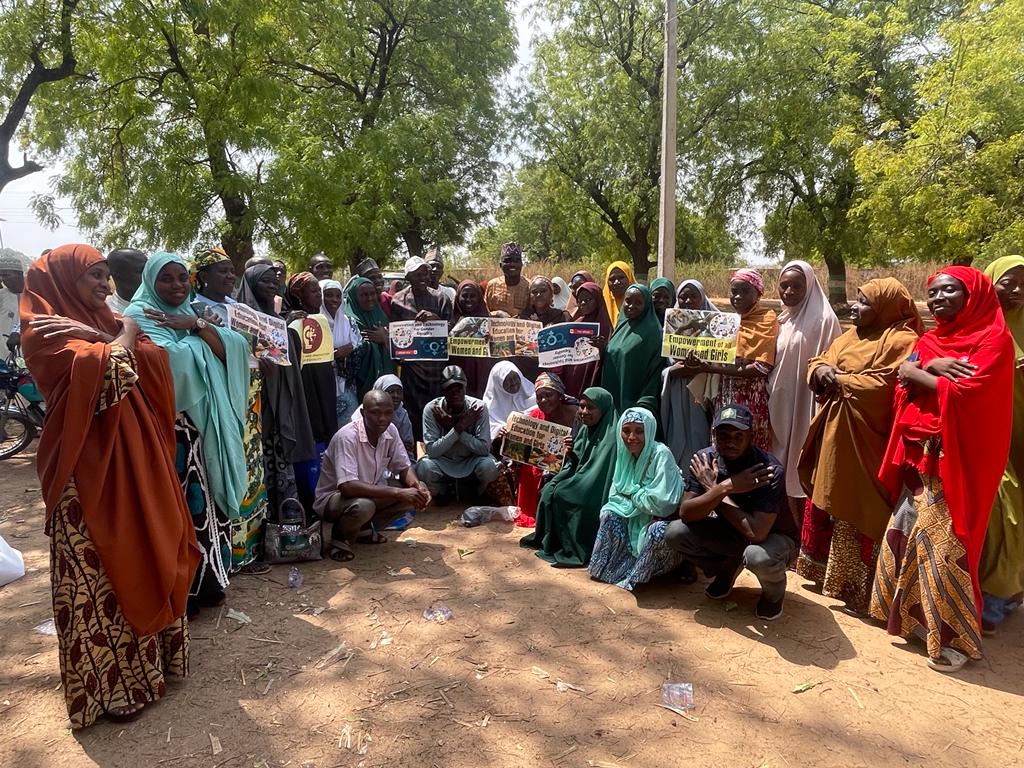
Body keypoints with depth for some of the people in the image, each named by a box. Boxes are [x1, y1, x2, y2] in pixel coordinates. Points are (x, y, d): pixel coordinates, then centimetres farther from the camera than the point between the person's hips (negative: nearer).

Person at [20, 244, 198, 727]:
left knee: (142, 557, 16)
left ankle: (144, 657, 34)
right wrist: (120, 338, -7)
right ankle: (109, 683, 17)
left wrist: (101, 337, -13)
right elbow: (108, 367, -26)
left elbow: (156, 360, -4)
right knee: (97, 573, 3)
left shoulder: (105, 322, 12)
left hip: (133, 460, 7)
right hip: (88, 468, -7)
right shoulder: (45, 332, -10)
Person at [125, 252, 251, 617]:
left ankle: (205, 583, 24)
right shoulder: (140, 316, -7)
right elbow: (173, 360, -24)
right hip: (167, 428, -7)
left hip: (203, 425, 7)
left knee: (205, 501, 11)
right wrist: (198, 333, -6)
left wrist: (198, 325, -11)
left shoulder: (191, 315, 16)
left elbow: (231, 351, 1)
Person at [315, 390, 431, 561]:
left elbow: (404, 467, 0)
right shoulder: (347, 437, -29)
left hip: (370, 494, 7)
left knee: (415, 492, -9)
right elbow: (347, 486, -38)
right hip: (333, 497, -7)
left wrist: (418, 487, -24)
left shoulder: (390, 430, -9)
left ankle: (364, 526, 7)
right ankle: (340, 536, -4)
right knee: (363, 506, -39)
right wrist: (398, 492, -40)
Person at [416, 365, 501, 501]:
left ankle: (480, 495, 6)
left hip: (471, 460, 0)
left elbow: (485, 449, -23)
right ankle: (440, 494, 6)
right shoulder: (431, 409, -20)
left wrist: (455, 428, -29)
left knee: (489, 467, -31)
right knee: (424, 467, -30)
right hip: (442, 461, 0)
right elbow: (431, 450, -24)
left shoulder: (478, 408, -19)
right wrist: (457, 428, -34)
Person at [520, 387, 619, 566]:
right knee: (549, 490, -9)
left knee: (559, 494, -17)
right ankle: (548, 540, 3)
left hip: (596, 496, -8)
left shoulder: (611, 438, -20)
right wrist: (571, 453, -11)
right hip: (581, 486, 8)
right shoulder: (586, 430, 7)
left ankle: (570, 548, -3)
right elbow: (575, 466, 11)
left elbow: (597, 478, -24)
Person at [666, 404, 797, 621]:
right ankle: (727, 568, 12)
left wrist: (713, 489, -30)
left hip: (774, 536, -4)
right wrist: (724, 487, -35)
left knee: (758, 556, -39)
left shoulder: (770, 470, -31)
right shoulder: (705, 459, -16)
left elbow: (757, 533, -37)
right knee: (675, 532, -17)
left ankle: (774, 593, 0)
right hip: (731, 533, 5)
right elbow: (685, 513, -20)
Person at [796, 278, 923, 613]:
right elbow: (818, 362, 12)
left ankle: (856, 585, 10)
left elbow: (882, 386, -23)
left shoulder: (901, 341, -12)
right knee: (827, 501, 16)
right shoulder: (850, 336, 14)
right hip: (833, 434, 9)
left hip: (863, 440, -8)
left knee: (858, 511, -1)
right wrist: (821, 370, -11)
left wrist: (838, 379, -12)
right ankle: (826, 568, 32)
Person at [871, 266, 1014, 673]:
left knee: (943, 546, -4)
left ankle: (955, 636, 10)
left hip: (956, 460, -7)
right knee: (908, 537, 11)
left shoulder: (994, 339, -7)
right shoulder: (929, 340, 14)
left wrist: (915, 373, -8)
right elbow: (902, 386, 3)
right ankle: (914, 614, 27)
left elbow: (964, 393, -20)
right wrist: (931, 369, -16)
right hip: (918, 456, 7)